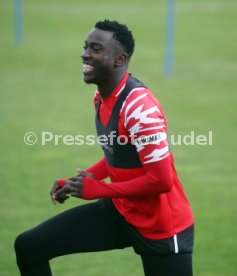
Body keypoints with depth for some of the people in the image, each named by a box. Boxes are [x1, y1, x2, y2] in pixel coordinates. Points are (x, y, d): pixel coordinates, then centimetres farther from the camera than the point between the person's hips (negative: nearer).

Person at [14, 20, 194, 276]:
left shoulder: (139, 107, -25)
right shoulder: (102, 98, 3)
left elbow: (162, 181, -27)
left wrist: (95, 189, -18)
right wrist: (76, 182, 3)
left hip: (161, 226, -8)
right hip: (120, 210, 8)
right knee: (29, 247, 1)